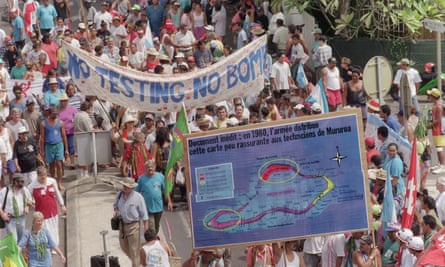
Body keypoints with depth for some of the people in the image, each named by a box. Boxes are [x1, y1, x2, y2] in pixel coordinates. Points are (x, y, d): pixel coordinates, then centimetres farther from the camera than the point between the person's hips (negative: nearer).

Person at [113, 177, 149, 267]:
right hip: (122, 225, 7)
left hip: (133, 225, -7)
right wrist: (116, 210, -1)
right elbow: (115, 205, 23)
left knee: (134, 249, -3)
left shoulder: (138, 197, -13)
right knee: (124, 246, 18)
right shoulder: (120, 194, 4)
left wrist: (146, 229, -12)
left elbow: (144, 215, -10)